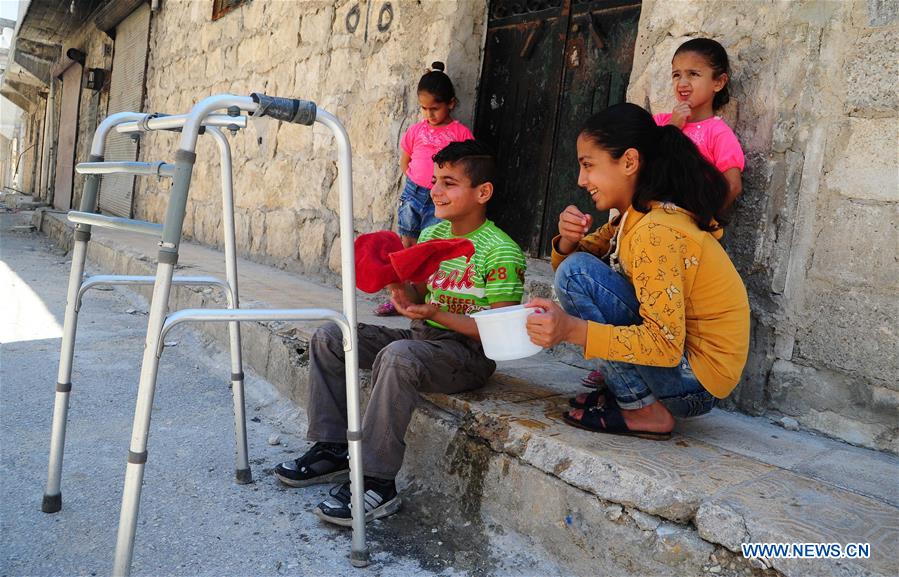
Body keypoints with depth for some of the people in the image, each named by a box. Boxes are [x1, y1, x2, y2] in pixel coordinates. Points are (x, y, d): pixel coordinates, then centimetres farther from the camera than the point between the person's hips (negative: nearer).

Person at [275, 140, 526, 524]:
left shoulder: (501, 252, -14)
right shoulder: (430, 236, 9)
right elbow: (418, 303, 13)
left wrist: (437, 314, -26)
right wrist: (398, 283, -10)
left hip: (470, 352, -8)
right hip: (422, 337, 9)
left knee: (398, 356, -38)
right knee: (329, 338, 1)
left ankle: (377, 482, -27)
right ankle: (332, 450, 7)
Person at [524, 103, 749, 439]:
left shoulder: (655, 232, -23)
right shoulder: (634, 216, 6)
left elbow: (666, 344, -28)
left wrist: (573, 329, -34)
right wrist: (568, 241, -13)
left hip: (698, 382, -9)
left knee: (577, 273, -19)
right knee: (574, 263, 13)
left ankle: (643, 411, -10)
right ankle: (622, 386, 11)